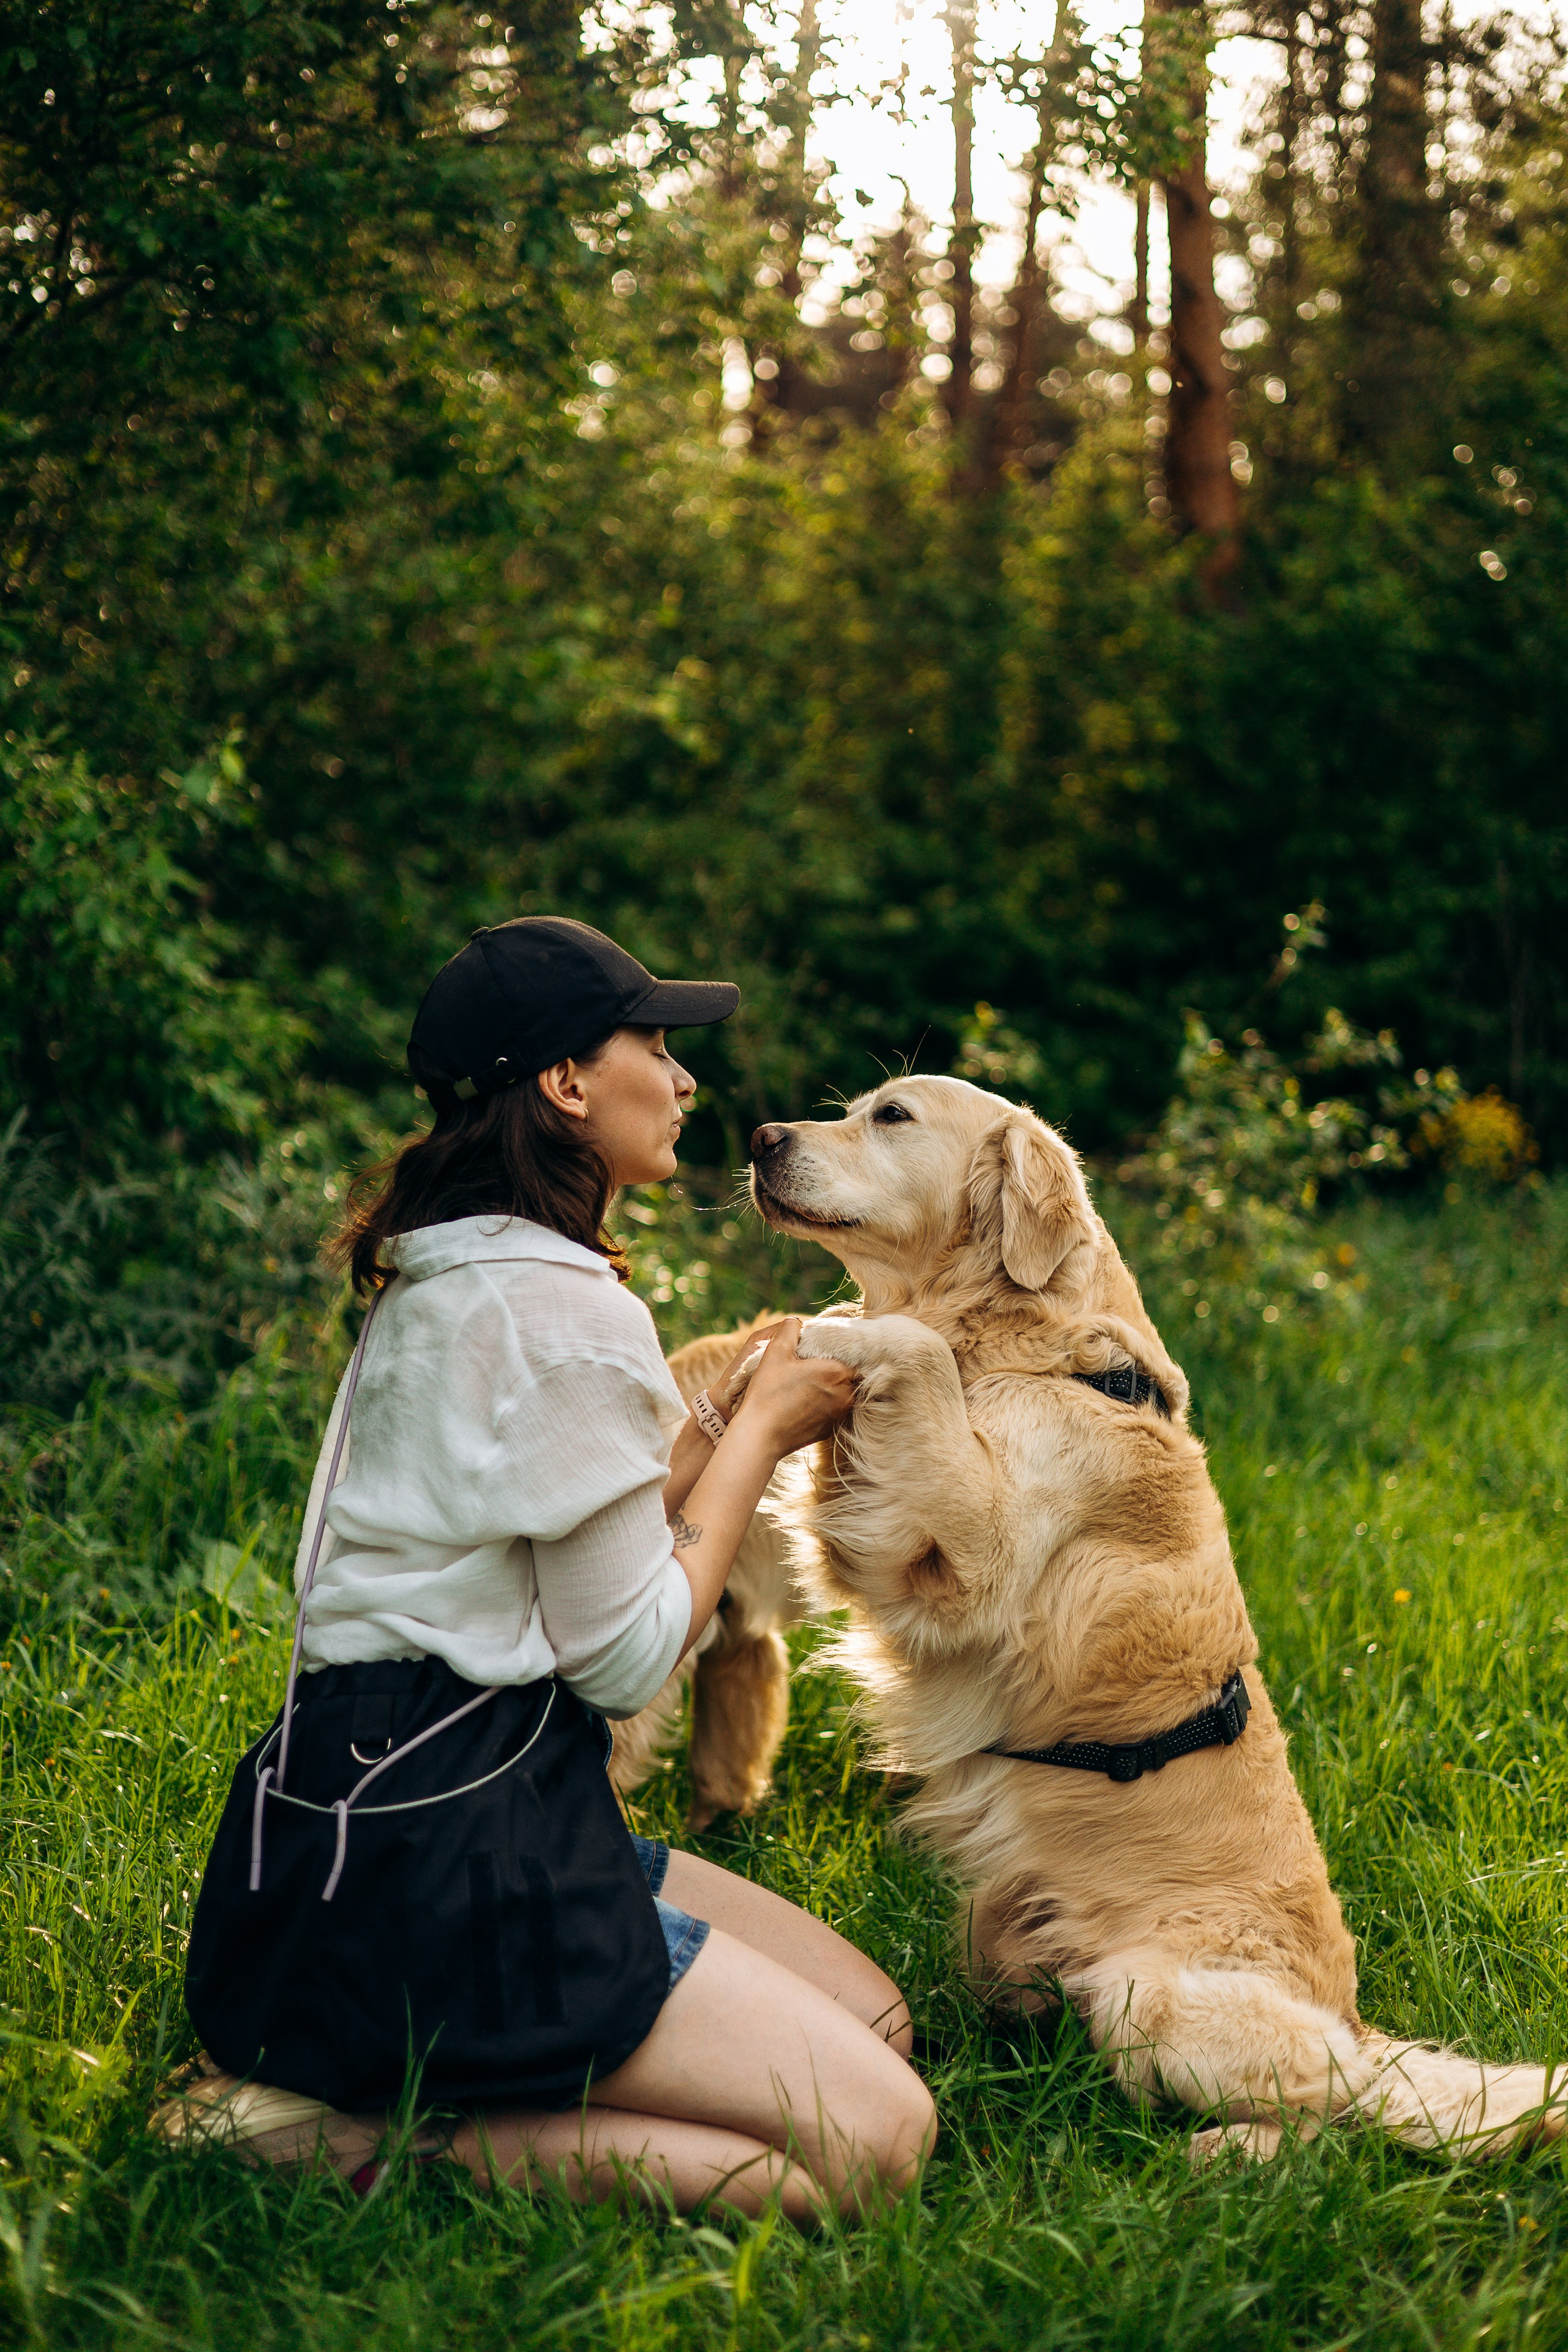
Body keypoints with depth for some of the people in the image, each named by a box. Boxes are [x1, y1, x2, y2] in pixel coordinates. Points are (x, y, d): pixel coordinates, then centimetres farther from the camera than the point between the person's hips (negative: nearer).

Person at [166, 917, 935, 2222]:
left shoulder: (446, 1277, 13)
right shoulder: (564, 1311, -17)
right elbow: (623, 1657, -11)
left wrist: (725, 1416, 14)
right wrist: (757, 1429, -1)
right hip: (434, 1851, -10)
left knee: (876, 2019, 11)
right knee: (873, 2138, -12)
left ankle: (364, 2080, 4)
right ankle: (352, 2141, -12)